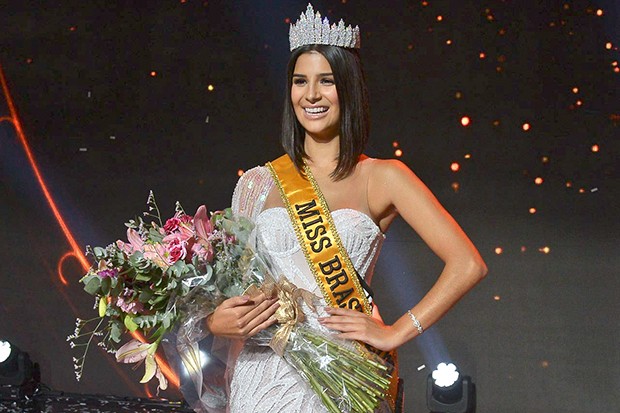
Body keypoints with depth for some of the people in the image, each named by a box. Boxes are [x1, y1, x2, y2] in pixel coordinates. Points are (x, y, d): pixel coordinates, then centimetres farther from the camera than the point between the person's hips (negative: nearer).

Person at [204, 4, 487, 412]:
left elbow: (468, 265, -8)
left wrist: (394, 333, -11)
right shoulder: (258, 183, 7)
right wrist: (215, 322, -9)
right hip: (263, 374, 3)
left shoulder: (382, 178, -2)